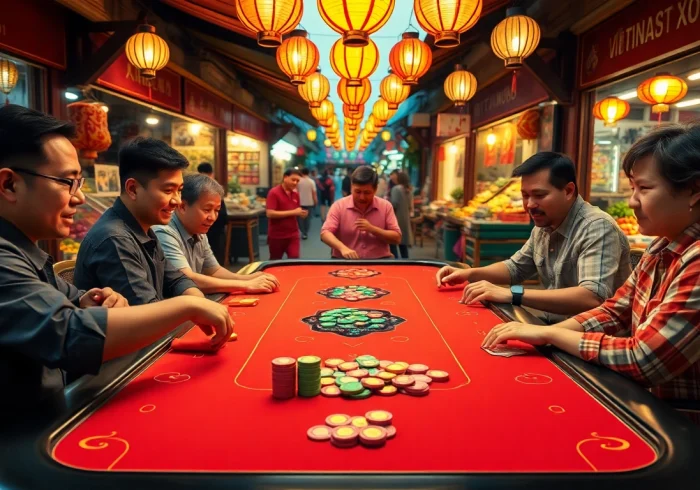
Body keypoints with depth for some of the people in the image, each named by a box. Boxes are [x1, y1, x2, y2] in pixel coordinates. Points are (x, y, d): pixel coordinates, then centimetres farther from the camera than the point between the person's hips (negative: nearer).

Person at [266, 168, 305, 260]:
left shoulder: (296, 194, 6)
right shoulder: (274, 193, -13)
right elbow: (270, 213, -22)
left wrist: (301, 213, -9)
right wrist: (292, 212, -22)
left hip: (293, 235, 4)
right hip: (276, 236, -4)